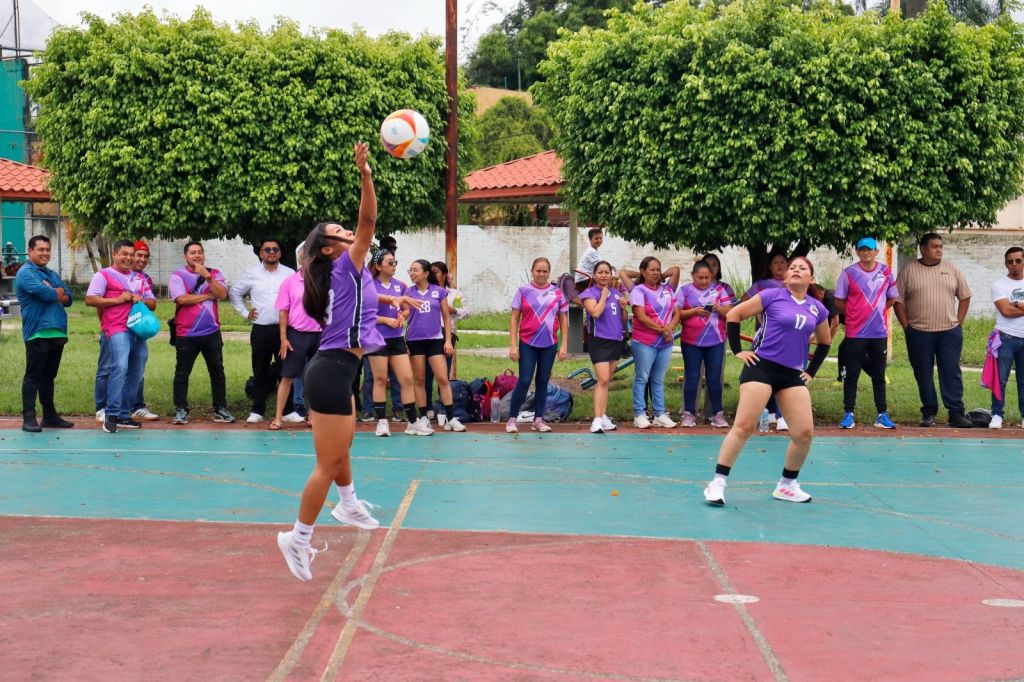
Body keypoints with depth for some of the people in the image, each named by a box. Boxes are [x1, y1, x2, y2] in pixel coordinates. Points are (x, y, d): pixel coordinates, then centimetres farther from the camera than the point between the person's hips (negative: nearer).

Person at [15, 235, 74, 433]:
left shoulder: (52, 275, 21)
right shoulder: (25, 273, -5)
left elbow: (68, 298, 11)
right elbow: (45, 293, -19)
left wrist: (52, 295, -8)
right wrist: (58, 293, 2)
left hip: (57, 333, 8)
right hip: (38, 333, -8)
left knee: (49, 377, 14)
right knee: (33, 376, -7)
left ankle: (50, 415, 20)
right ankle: (29, 418, -7)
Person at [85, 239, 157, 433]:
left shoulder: (140, 278, 23)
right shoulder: (104, 275, 4)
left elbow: (153, 304, 23)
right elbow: (90, 299, -7)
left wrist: (141, 300, 0)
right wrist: (117, 299, -11)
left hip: (138, 330, 7)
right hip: (117, 330, -7)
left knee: (136, 373, 8)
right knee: (120, 368, -24)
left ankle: (124, 414, 17)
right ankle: (111, 414, -21)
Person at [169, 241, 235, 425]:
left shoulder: (214, 274, 8)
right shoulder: (177, 276, -1)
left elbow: (222, 294, -7)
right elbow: (182, 299, -16)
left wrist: (207, 276, -14)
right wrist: (208, 296, -9)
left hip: (212, 332, 3)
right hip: (186, 334, -3)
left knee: (217, 372, 7)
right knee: (182, 373, 2)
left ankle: (220, 409, 14)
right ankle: (181, 410, 10)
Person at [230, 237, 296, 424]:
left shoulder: (289, 274, 3)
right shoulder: (252, 274, 6)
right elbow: (234, 292, 16)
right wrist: (245, 312, 10)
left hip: (284, 329, -1)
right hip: (260, 329, 1)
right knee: (260, 372, 6)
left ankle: (289, 410, 6)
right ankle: (257, 411, 11)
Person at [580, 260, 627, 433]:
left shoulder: (617, 294, 13)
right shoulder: (589, 293, -4)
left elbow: (624, 321, 17)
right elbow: (596, 312, -23)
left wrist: (624, 308, -2)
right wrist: (604, 294, -11)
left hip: (616, 341, 6)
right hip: (599, 340, -6)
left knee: (607, 381, 13)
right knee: (603, 380, -17)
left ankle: (603, 417, 20)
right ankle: (597, 421, -21)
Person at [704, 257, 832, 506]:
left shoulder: (817, 309, 10)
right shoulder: (772, 296, -3)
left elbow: (825, 342, 26)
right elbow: (733, 315, 0)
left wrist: (811, 371, 18)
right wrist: (738, 350, -3)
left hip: (793, 374, 5)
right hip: (762, 366, -5)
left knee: (805, 432, -2)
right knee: (744, 426, -11)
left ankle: (787, 485, 17)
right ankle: (718, 482, -6)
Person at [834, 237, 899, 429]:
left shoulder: (886, 272, 5)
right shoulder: (848, 273, -2)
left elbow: (891, 298, 15)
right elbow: (839, 301, 4)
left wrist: (878, 312, 7)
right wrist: (854, 315, 5)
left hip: (879, 333, 2)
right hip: (855, 334, -2)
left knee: (879, 376, 7)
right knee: (851, 375, 0)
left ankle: (882, 415, 13)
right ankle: (848, 415, 6)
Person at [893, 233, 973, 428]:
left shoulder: (951, 269, 7)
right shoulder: (908, 271, 1)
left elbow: (964, 297, 12)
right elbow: (898, 301, 2)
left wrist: (958, 322, 5)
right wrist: (906, 326, -4)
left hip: (949, 332, 1)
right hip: (919, 333, -1)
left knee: (952, 373, -1)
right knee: (923, 374, 4)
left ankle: (956, 413, 1)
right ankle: (928, 413, 13)